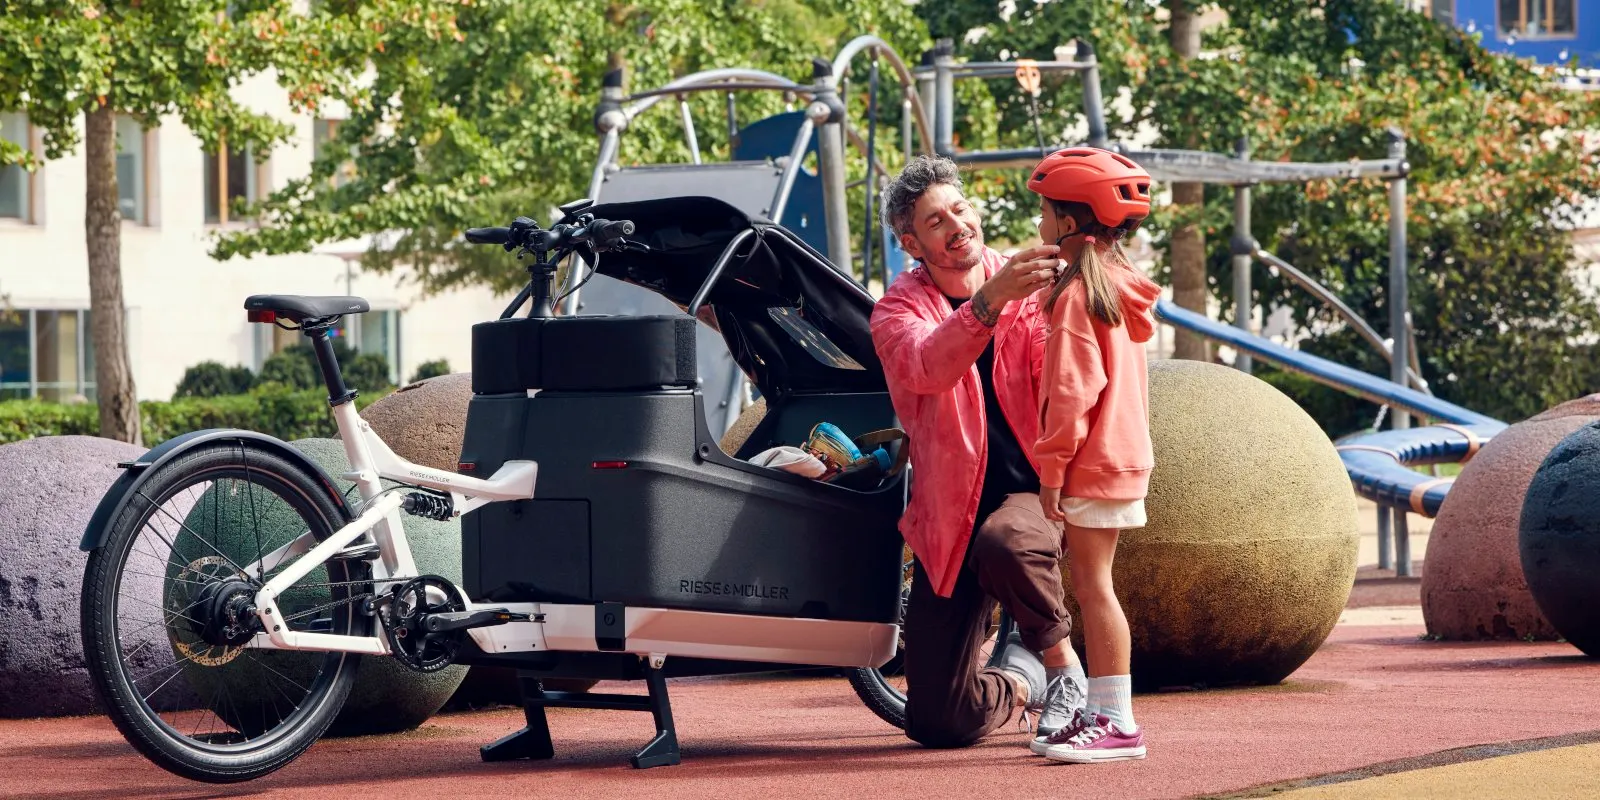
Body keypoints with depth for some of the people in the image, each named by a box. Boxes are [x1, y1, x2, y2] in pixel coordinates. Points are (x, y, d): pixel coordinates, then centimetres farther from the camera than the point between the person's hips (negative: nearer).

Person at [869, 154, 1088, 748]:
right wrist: (991, 301, -46)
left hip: (1032, 495, -1)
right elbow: (928, 367, -29)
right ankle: (1023, 683, 31)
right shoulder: (898, 310, -6)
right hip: (950, 521, 1)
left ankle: (1062, 666, -11)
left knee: (1003, 543, -40)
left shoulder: (1024, 284, -1)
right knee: (939, 722, -4)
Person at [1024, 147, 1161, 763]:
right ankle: (1101, 713, 16)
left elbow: (1073, 389, -20)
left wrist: (1051, 467, -18)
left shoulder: (1077, 292, -14)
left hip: (1092, 461, -10)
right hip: (1124, 457, 10)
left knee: (1092, 587, -8)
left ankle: (1117, 723, -8)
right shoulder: (1118, 286, 14)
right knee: (1090, 587, 13)